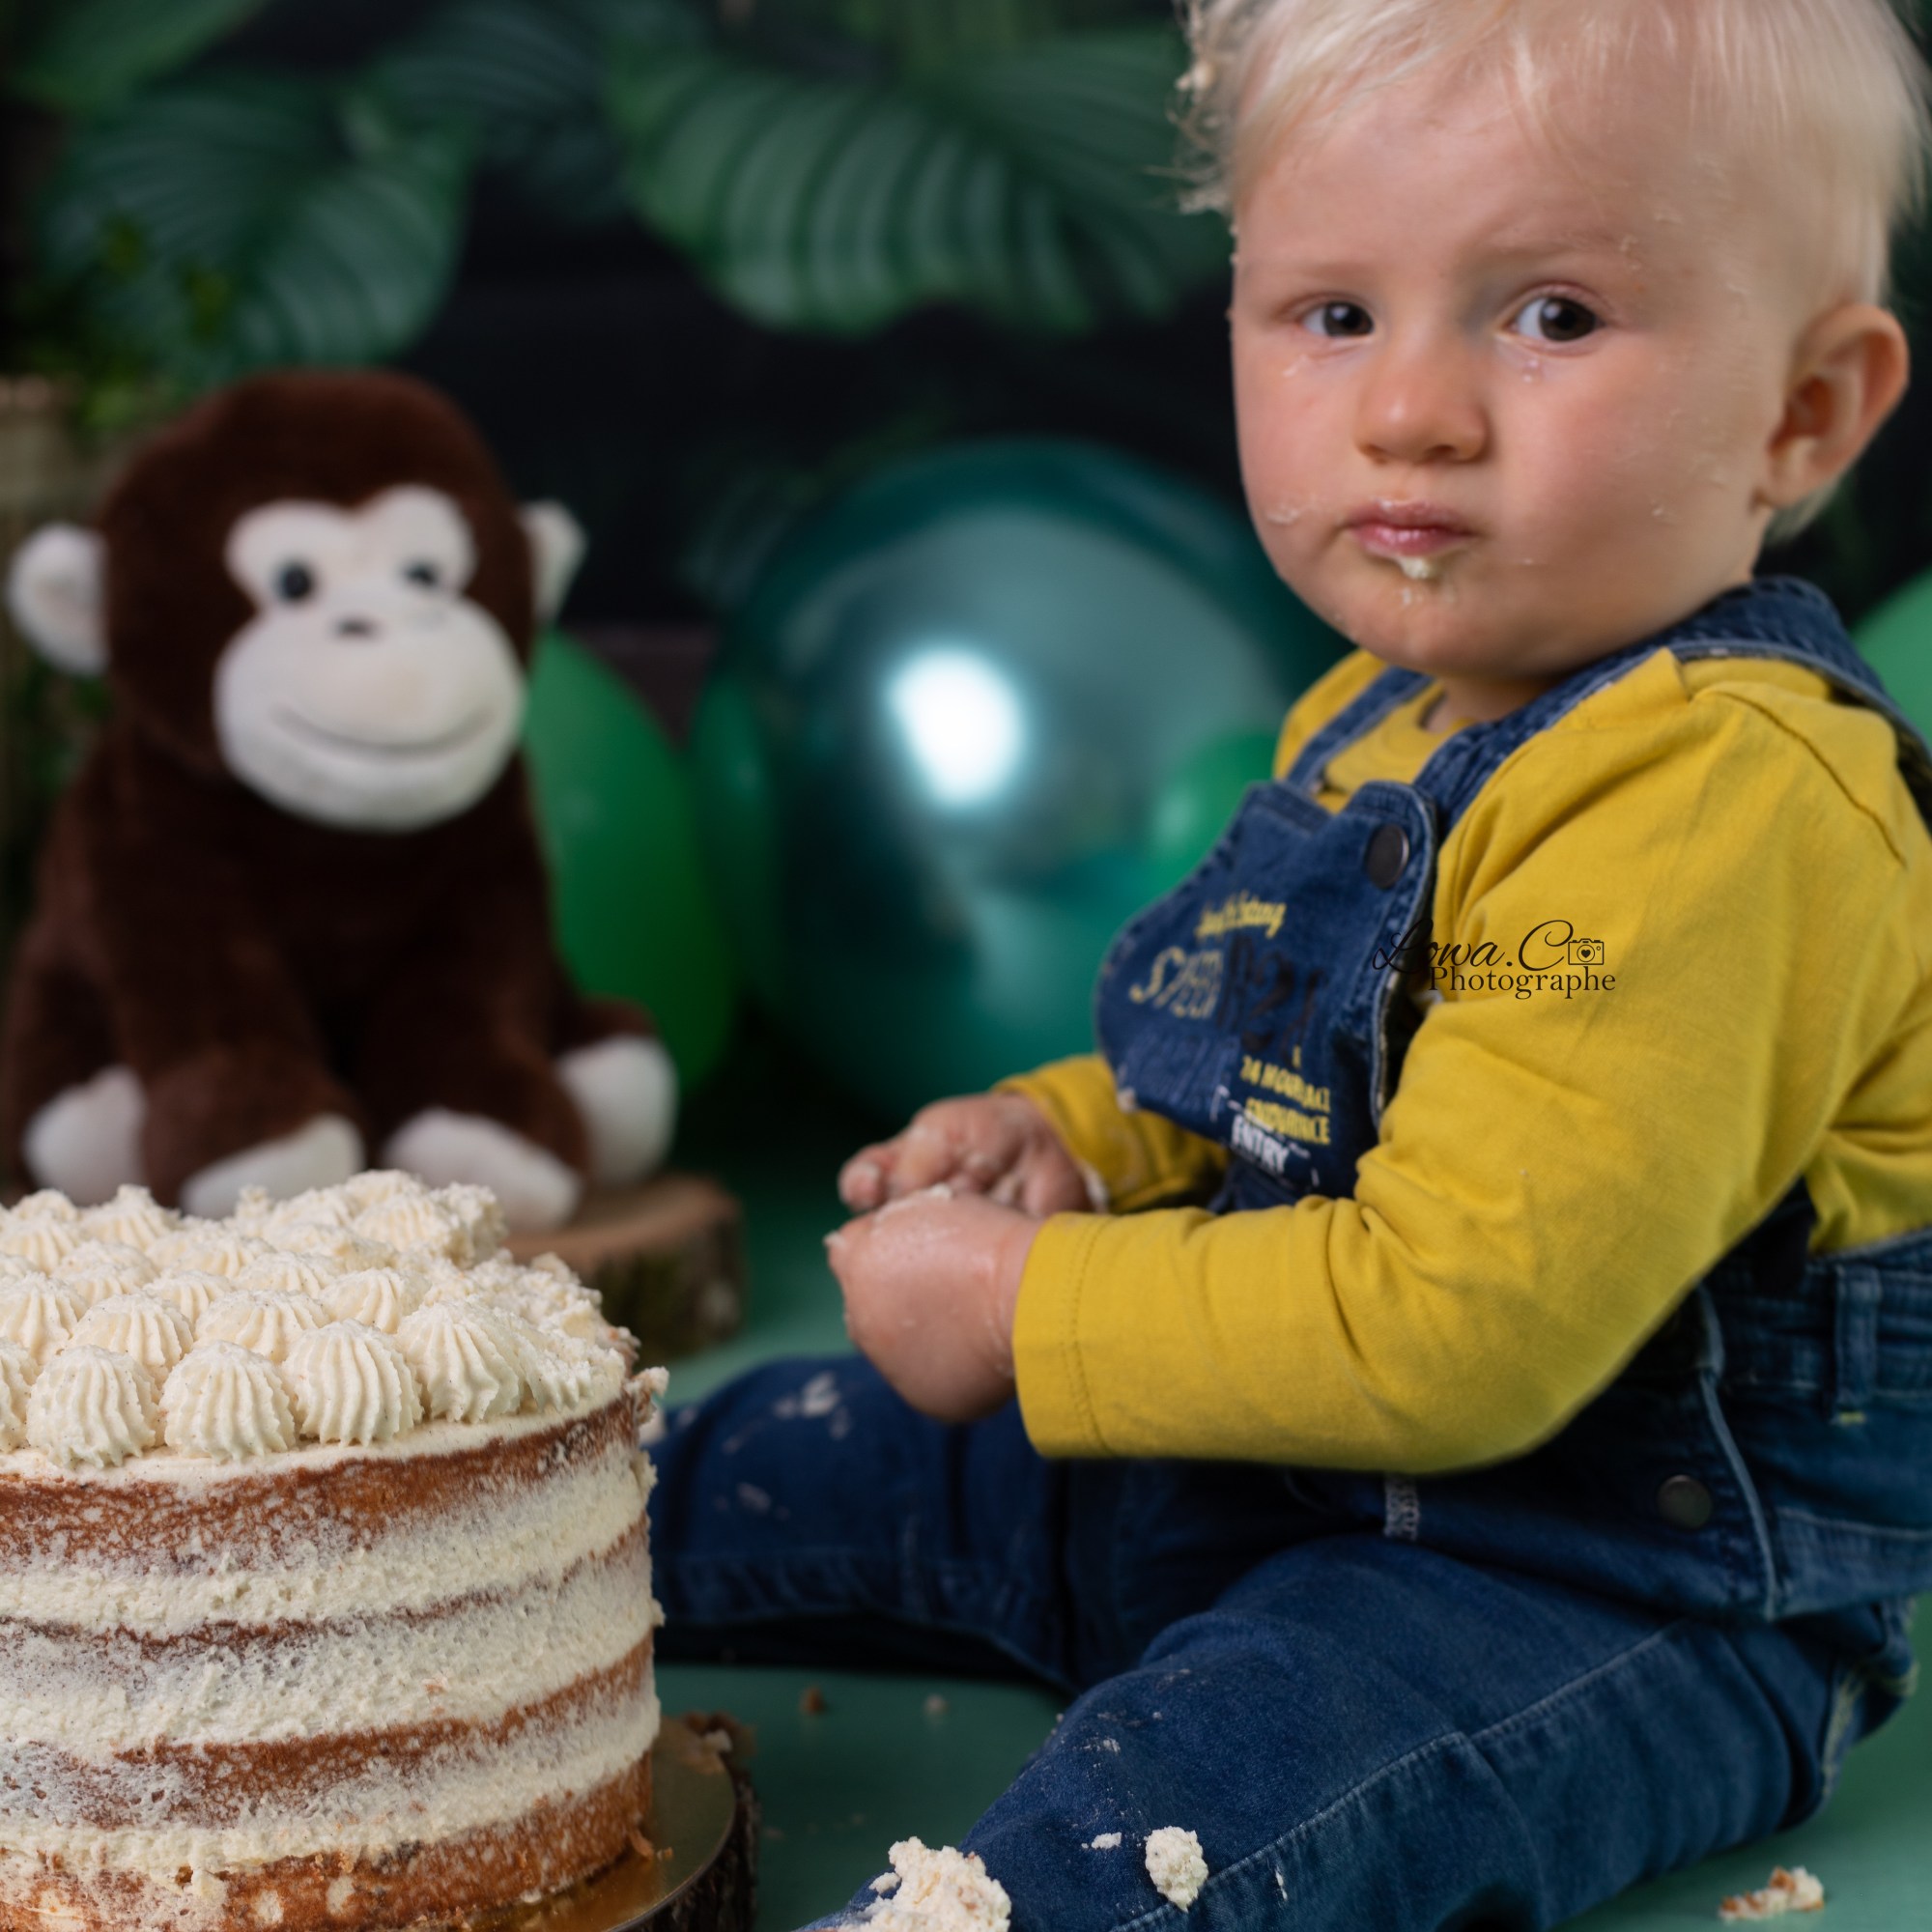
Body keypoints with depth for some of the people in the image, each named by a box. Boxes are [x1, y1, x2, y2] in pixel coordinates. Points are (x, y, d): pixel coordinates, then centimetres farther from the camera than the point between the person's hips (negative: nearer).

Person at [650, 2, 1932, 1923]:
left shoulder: (1718, 799, -29)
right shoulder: (1382, 719, 4)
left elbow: (1456, 1325, -33)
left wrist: (1020, 1313, -22)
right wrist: (1078, 1135, 3)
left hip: (1623, 1581, -9)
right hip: (1266, 1466, 10)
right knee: (815, 1461, 20)